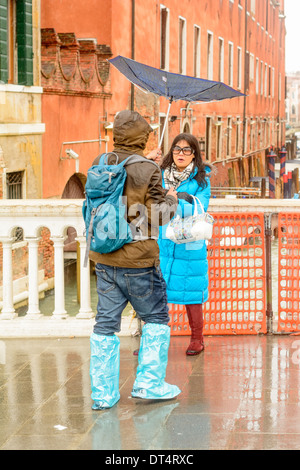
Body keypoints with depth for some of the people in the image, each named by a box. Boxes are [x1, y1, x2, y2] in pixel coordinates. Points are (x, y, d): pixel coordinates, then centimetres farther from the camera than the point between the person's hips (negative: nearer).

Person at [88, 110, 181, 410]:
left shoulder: (100, 165, 2)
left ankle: (103, 393, 11)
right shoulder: (148, 170, -14)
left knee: (106, 323, 9)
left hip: (104, 259, 5)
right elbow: (158, 215, -11)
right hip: (138, 260, -5)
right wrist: (171, 199, 8)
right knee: (156, 318, 13)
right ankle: (148, 383, 13)